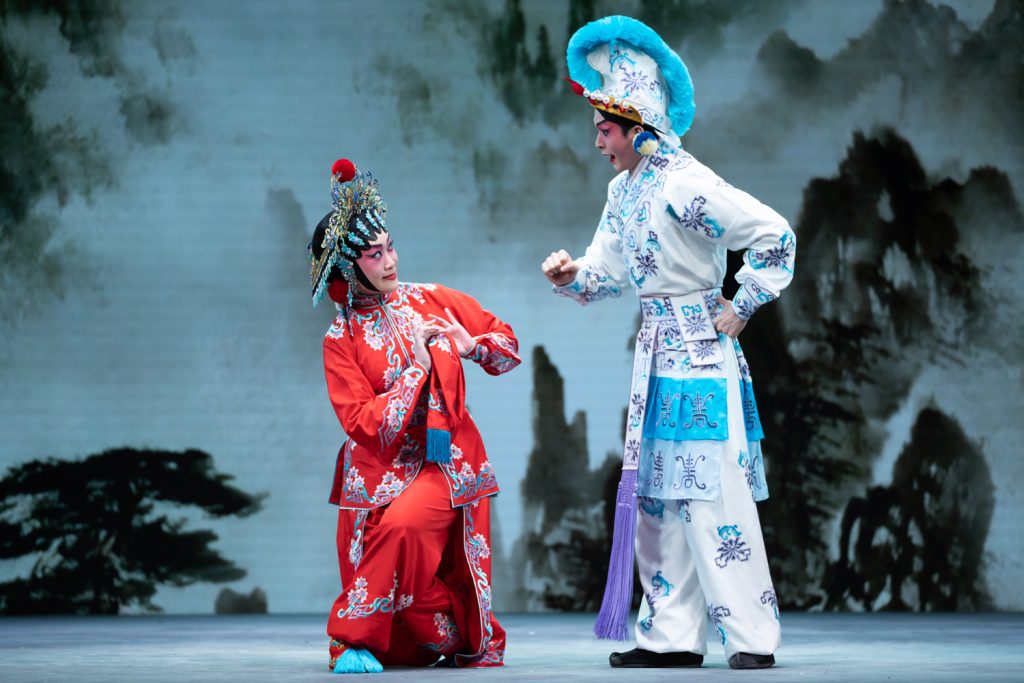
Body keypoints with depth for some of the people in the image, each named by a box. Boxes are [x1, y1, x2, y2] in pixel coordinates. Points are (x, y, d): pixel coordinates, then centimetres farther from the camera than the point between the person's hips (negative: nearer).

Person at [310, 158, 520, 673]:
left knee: (404, 524, -28)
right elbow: (364, 424, -11)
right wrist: (417, 367, -14)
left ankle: (356, 638, -12)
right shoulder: (341, 339, -1)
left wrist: (471, 346, -5)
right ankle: (452, 637, 11)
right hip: (379, 470, 1)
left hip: (445, 461, -1)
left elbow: (508, 343, 17)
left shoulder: (432, 301, 6)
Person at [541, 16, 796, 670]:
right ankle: (673, 636, 15)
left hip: (701, 351, -9)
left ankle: (752, 636, -4)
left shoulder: (684, 184, -17)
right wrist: (572, 274, -3)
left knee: (714, 496, -9)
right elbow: (607, 271, 19)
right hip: (657, 353, 9)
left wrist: (741, 307, -13)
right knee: (655, 495, 9)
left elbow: (776, 235, -20)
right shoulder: (624, 191, 12)